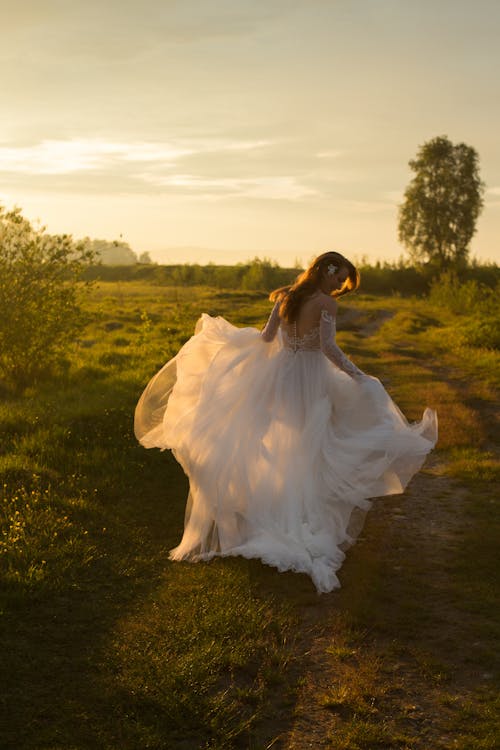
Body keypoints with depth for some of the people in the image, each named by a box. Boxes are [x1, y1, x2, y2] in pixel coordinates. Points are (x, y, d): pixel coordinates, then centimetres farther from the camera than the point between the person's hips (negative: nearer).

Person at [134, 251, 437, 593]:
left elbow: (266, 337, 7)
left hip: (278, 374, 5)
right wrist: (357, 375, -18)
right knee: (307, 452, 4)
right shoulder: (326, 303, -13)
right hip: (310, 381, -5)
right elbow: (328, 347, -23)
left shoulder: (285, 297, 4)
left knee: (270, 450, 15)